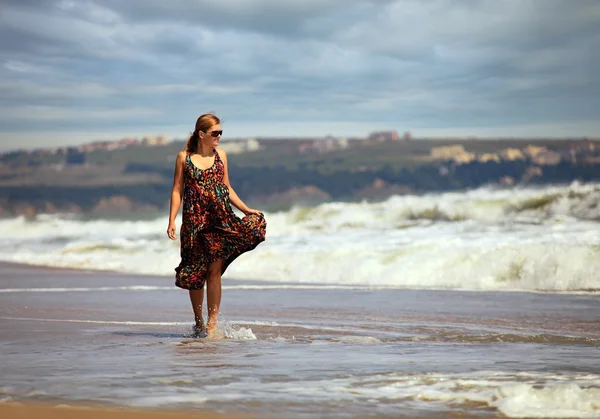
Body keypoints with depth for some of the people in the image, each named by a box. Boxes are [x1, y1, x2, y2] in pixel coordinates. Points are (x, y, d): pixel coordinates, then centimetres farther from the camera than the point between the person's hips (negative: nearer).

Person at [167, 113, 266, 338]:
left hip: (220, 219, 1)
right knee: (195, 273, 4)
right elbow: (177, 191, 3)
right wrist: (172, 220, -6)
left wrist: (246, 210, 9)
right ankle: (198, 321, 21)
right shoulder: (184, 157, 2)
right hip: (194, 220, -1)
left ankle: (212, 325, -2)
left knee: (214, 271, -5)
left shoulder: (220, 155, 10)